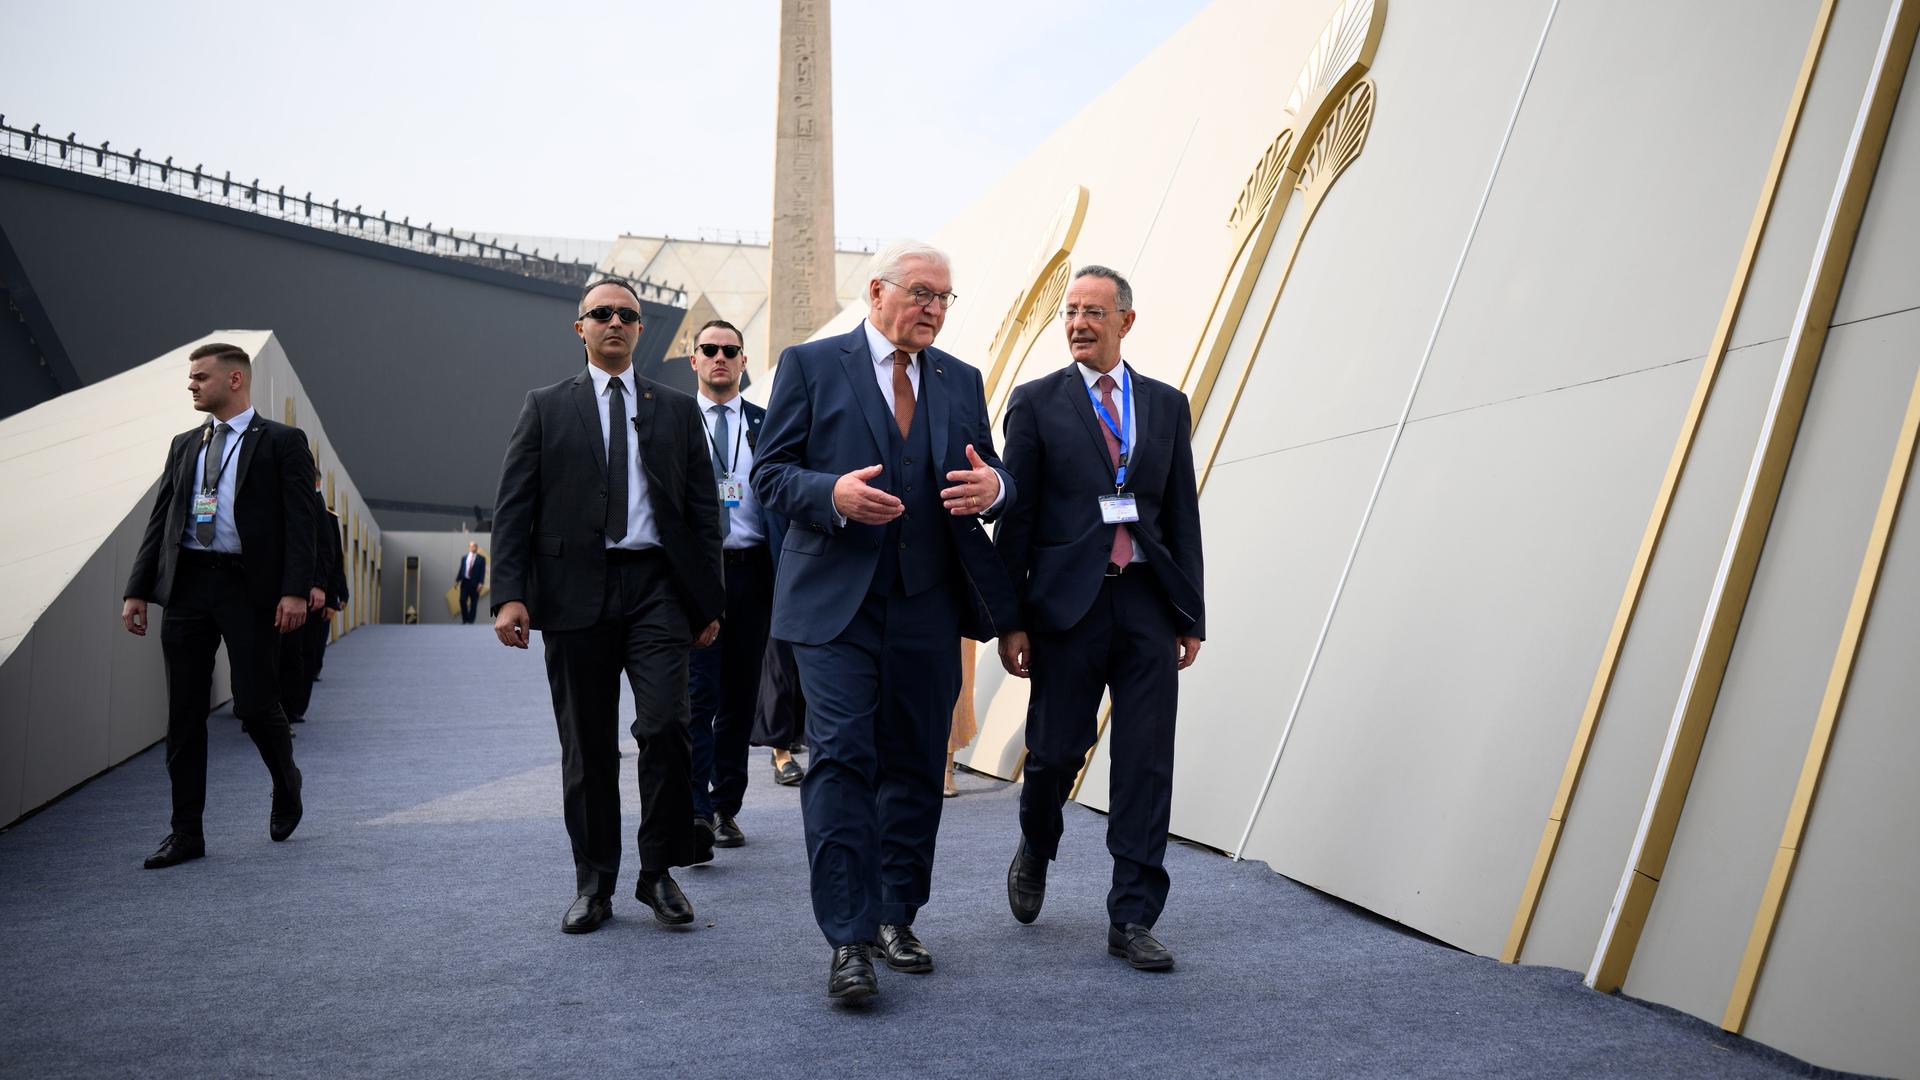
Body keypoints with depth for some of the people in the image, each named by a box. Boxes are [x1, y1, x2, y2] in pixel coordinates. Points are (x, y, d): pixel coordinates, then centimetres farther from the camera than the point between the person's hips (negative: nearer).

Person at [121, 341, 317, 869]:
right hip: (186, 586, 5)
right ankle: (186, 831, 13)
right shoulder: (184, 445, 18)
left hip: (248, 587, -5)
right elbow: (159, 521, 16)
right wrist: (138, 590, 8)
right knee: (184, 713, 5)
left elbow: (300, 521, -6)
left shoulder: (282, 442, 2)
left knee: (255, 705, -4)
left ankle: (286, 783, 27)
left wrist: (296, 590, -16)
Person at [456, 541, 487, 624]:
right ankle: (464, 620, 9)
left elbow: (482, 571, -4)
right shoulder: (464, 557, 11)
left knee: (473, 603, 0)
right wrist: (457, 580, 7)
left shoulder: (481, 558, 1)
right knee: (462, 601, -3)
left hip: (474, 583, -3)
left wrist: (481, 583, -12)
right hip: (465, 582, 3)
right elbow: (461, 569, 13)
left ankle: (470, 621, 5)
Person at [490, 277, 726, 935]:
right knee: (587, 745, 5)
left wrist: (708, 602, 6)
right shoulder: (545, 408, 11)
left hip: (656, 587, 0)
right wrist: (510, 593, -7)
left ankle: (660, 871, 4)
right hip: (575, 590, 0)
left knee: (665, 724, -13)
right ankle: (594, 884, 17)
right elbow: (513, 506, 4)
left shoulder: (677, 410, 14)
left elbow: (703, 510, 12)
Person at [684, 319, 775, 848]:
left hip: (751, 571, 2)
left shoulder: (766, 424, 10)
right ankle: (695, 812, -10)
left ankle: (726, 808, 18)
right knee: (697, 694, -10)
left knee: (740, 695, 7)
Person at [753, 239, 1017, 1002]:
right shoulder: (810, 365, 3)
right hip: (836, 600, -4)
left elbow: (988, 474, 16)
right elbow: (770, 473, -1)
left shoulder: (961, 381, 15)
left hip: (927, 604, 4)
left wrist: (992, 487, -9)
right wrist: (833, 495, -21)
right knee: (841, 759, -10)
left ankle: (896, 917, 22)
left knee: (914, 766, 9)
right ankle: (848, 941, -5)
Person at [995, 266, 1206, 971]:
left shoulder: (1166, 405, 12)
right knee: (1055, 753, 3)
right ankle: (1034, 849, 36)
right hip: (1067, 603, -2)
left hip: (1148, 605, 2)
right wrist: (1009, 620, -5)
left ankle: (1132, 920, 11)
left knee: (1146, 766, 2)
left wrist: (1191, 616, 8)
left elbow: (1183, 515, 12)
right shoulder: (1037, 402, 4)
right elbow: (1015, 517, 1)